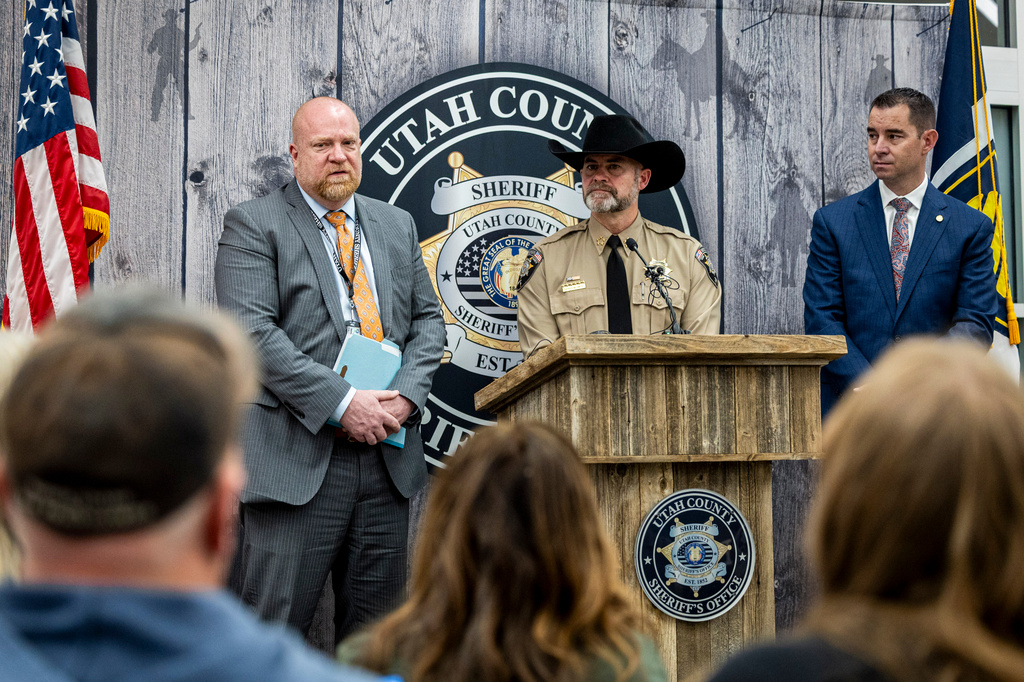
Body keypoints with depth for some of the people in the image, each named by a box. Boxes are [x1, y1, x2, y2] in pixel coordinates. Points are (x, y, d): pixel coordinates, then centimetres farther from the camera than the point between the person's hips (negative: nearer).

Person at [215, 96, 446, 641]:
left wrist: (406, 395, -3)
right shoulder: (253, 224, 0)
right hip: (298, 454, -5)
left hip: (388, 453, 5)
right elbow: (251, 330, -11)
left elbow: (427, 318, 17)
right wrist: (340, 403, -17)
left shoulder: (398, 226, 18)